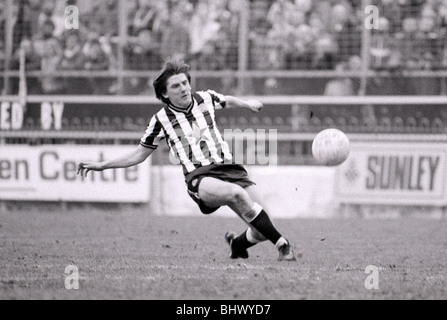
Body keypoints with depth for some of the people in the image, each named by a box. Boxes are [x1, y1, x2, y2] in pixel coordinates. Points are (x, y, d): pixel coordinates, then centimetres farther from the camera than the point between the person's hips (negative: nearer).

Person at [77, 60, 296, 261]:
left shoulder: (205, 99, 9)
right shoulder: (161, 121, 3)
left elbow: (227, 101, 34)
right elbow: (138, 156, 13)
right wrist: (101, 166, 6)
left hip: (228, 168, 4)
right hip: (199, 178, -4)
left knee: (261, 230, -9)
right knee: (236, 193, -37)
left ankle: (237, 244, 27)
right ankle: (281, 243, -31)